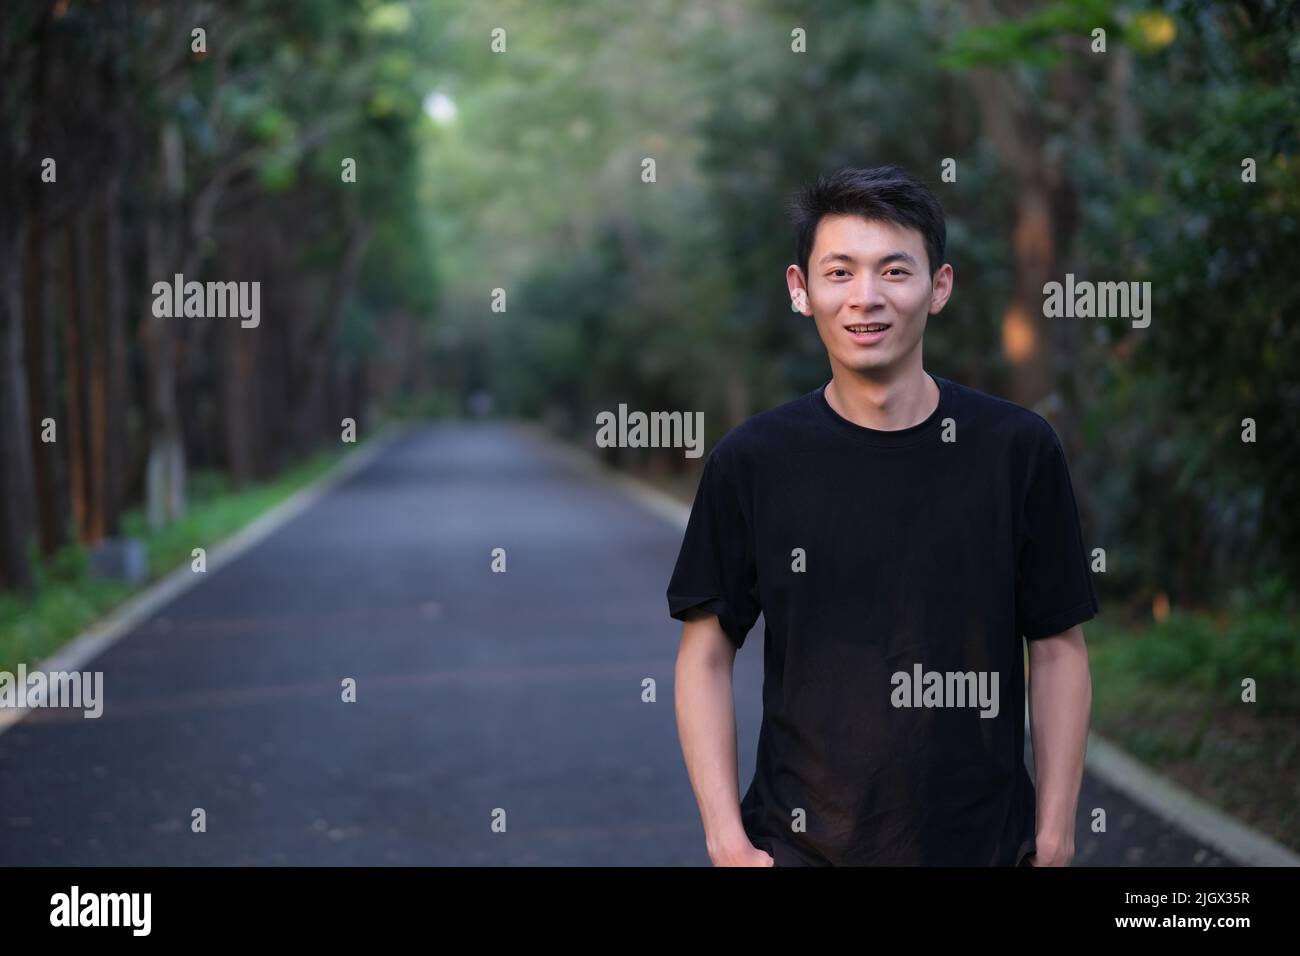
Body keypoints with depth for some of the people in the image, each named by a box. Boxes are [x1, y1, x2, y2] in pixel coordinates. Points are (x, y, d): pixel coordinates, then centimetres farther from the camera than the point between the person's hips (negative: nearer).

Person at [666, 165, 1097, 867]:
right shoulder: (749, 461, -3)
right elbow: (706, 656, 1)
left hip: (983, 841, 0)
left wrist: (1055, 835, -1)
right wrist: (727, 841, -6)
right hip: (799, 843, 0)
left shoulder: (1018, 450, -3)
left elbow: (1057, 649, 2)